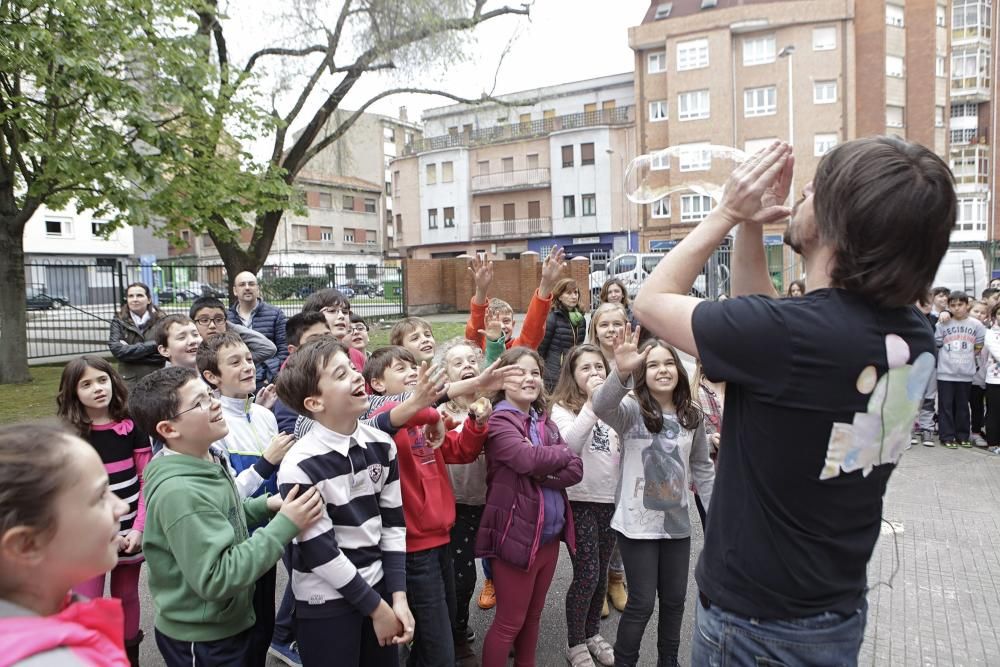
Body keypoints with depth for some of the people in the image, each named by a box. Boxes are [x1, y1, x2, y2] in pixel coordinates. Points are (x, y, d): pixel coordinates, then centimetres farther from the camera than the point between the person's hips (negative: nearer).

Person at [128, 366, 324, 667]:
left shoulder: (210, 460, -2)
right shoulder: (179, 492, -29)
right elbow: (216, 578, -30)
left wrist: (266, 505, -3)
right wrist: (285, 525, -29)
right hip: (200, 640, -8)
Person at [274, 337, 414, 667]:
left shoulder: (382, 445, -3)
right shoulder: (300, 466, -20)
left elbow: (393, 523, 1)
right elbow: (320, 554, -17)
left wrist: (397, 596, -4)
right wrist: (376, 607, -10)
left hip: (377, 585, 5)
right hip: (325, 604, -5)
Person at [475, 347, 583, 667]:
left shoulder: (544, 420, 10)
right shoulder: (498, 421, -11)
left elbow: (575, 469, 0)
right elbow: (528, 458, -28)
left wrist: (542, 474, -17)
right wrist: (562, 454, -10)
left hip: (550, 534, 7)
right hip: (516, 534, -7)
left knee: (533, 616, 20)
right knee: (509, 622, 5)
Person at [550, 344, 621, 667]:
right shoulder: (562, 409, -8)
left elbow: (624, 447, 13)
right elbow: (567, 446, -26)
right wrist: (591, 403, -29)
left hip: (611, 499, 5)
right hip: (580, 501, -5)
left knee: (602, 572, 14)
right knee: (586, 574, -3)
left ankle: (593, 632, 33)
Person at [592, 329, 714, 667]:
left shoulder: (691, 416, 2)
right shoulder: (631, 410, -12)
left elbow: (702, 469, 10)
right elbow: (601, 407, -36)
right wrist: (621, 372, -54)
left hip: (677, 524, 5)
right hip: (638, 524, -5)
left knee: (674, 600, 17)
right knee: (642, 603, 3)